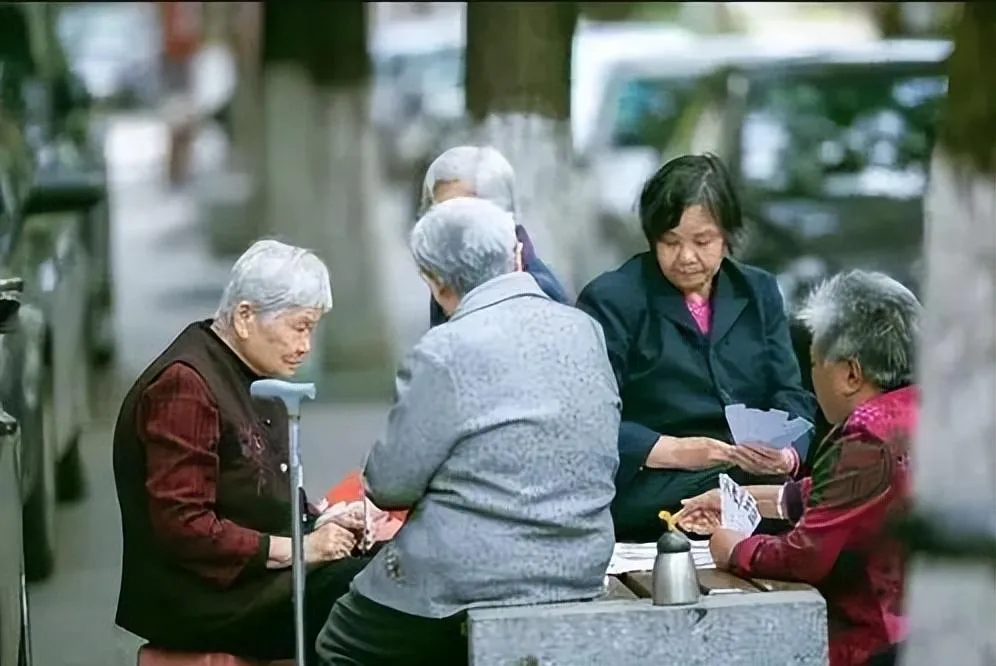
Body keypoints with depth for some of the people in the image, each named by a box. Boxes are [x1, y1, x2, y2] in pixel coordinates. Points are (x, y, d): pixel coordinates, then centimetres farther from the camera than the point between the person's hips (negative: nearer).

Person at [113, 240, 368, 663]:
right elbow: (181, 527, -20)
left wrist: (319, 519, 3)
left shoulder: (253, 376, 16)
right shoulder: (185, 384, -15)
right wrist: (296, 548, -19)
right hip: (204, 597, -9)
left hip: (260, 576, 9)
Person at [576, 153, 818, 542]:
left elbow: (790, 397, 10)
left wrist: (787, 455, -13)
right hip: (653, 491, -5)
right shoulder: (611, 300, 3)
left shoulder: (759, 292, 17)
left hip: (761, 479, 5)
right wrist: (674, 451, -20)